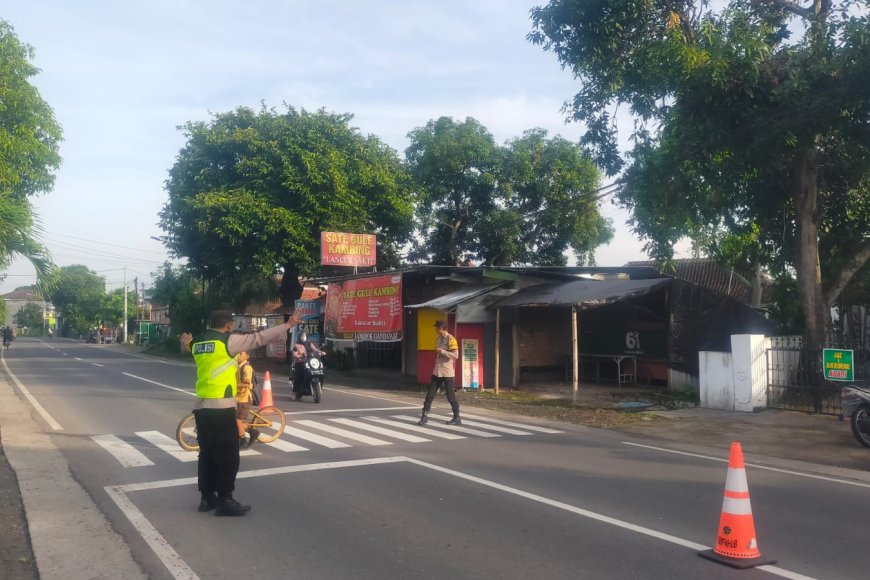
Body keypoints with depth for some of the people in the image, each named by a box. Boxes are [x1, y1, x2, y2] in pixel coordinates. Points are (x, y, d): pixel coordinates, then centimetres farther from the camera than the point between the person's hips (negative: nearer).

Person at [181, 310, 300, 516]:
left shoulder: (197, 343, 10)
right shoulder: (228, 341, -10)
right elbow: (258, 338, -11)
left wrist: (187, 340, 55)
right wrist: (288, 325, -7)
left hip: (201, 406, 8)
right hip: (221, 407, -8)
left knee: (207, 453, 15)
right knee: (228, 456, 0)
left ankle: (207, 497, 21)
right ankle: (225, 501, 3)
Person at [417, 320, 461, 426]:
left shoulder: (451, 339, -12)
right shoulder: (438, 339, 13)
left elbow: (455, 355, -21)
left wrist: (442, 351, -20)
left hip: (447, 373, -7)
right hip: (437, 372, 7)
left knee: (450, 395, 0)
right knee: (430, 393, 3)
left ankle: (457, 418, 12)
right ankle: (425, 415, 6)